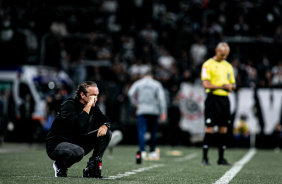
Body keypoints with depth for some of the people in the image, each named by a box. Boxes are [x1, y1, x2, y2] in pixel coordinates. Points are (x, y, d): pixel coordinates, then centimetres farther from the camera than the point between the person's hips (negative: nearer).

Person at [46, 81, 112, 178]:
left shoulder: (93, 107, 4)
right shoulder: (69, 105, -20)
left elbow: (105, 120, 12)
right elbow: (79, 124, -36)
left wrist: (104, 126, -12)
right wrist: (89, 104, -31)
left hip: (78, 143, 8)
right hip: (56, 145, -8)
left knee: (106, 134, -4)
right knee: (78, 152, -40)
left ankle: (91, 169, -4)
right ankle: (60, 165, -6)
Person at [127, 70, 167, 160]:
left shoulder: (138, 83, 8)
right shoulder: (157, 84, 7)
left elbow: (130, 94, -7)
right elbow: (161, 98, 0)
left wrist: (135, 104, 2)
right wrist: (163, 112, -2)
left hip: (141, 110, -1)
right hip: (154, 111, 1)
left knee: (141, 131, -5)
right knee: (153, 131, 11)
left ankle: (142, 151, -20)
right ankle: (152, 152, 15)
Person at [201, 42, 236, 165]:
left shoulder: (228, 66, 17)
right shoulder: (208, 65, -3)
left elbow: (233, 84, 21)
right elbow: (206, 84, -12)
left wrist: (230, 86, -3)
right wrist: (222, 86, -15)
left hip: (225, 99, 6)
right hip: (213, 98, -6)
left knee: (223, 129, 5)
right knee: (210, 128, -8)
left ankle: (221, 158, 10)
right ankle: (205, 158, -3)